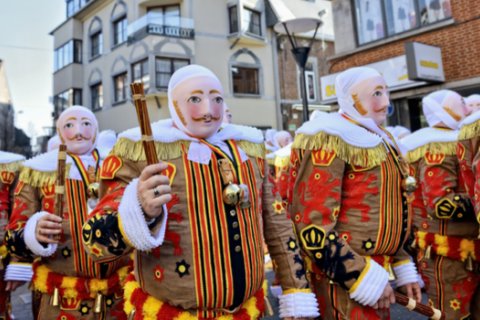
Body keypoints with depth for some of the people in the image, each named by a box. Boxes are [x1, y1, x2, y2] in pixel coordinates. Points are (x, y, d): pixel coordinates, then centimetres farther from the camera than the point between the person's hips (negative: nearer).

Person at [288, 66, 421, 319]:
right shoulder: (330, 141, -17)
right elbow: (312, 224, -23)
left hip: (376, 269, 9)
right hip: (341, 282, -8)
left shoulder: (381, 141, 12)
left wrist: (402, 268, 14)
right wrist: (364, 277, -20)